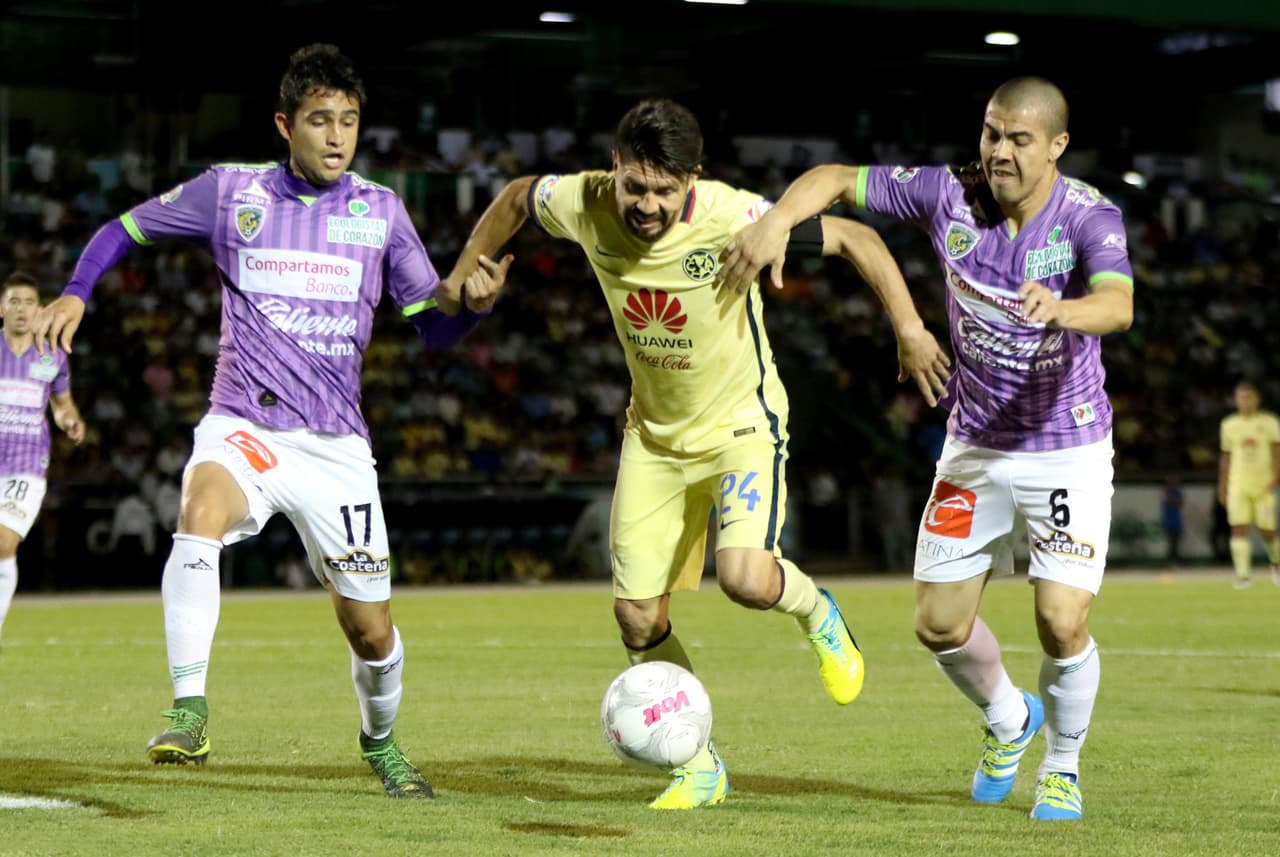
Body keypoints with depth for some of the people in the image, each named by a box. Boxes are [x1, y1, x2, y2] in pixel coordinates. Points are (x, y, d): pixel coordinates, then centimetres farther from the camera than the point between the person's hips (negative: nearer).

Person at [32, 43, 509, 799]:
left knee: (371, 628, 4)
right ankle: (190, 712, -33)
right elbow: (127, 228, 14)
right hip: (243, 426, -2)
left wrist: (473, 301, -15)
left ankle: (381, 741, 36)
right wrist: (76, 293, -2)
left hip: (336, 444, 2)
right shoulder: (230, 191, 1)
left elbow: (434, 326, 6)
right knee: (202, 511, -36)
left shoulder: (381, 211, 4)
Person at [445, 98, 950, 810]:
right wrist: (463, 276, 12)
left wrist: (909, 329, -22)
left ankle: (815, 610, 11)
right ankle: (700, 767, 20)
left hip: (741, 421, -4)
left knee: (745, 578, -27)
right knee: (638, 617, 1)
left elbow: (855, 238, -17)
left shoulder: (734, 218, -27)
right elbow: (515, 197, 7)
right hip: (655, 432, 4)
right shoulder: (583, 204, -17)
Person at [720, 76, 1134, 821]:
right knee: (940, 625, 5)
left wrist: (1063, 310, -62)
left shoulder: (1089, 217, -20)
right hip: (975, 445, 4)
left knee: (1062, 622, -14)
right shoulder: (951, 195, -11)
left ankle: (1063, 767, 15)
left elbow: (1119, 304, -39)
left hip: (1068, 448, -4)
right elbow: (838, 178, -4)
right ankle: (1009, 720, 37)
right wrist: (778, 220, -25)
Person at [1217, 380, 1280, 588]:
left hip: (1263, 483, -1)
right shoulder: (1228, 424, 8)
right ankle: (1242, 574, -17)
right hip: (1238, 484, 1)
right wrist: (1222, 486, 14)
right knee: (1239, 529, -13)